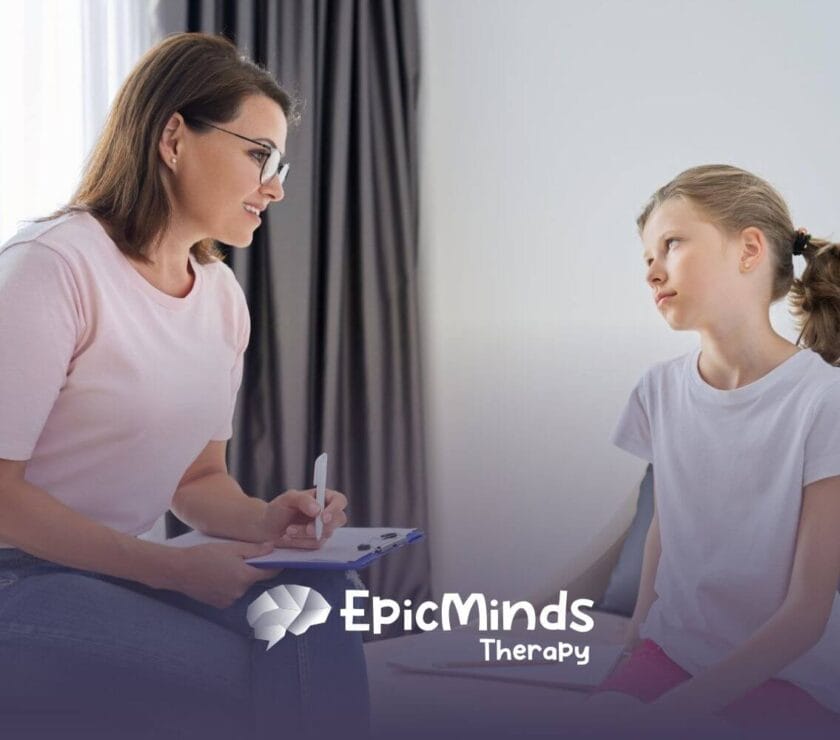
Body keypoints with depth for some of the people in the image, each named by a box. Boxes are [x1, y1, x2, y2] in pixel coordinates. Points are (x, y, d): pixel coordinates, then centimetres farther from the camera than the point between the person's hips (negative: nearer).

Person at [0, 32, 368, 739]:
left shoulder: (223, 296, 7)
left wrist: (263, 521, -7)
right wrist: (171, 567, -22)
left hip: (114, 573, 7)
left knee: (316, 612, -17)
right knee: (234, 679, -26)